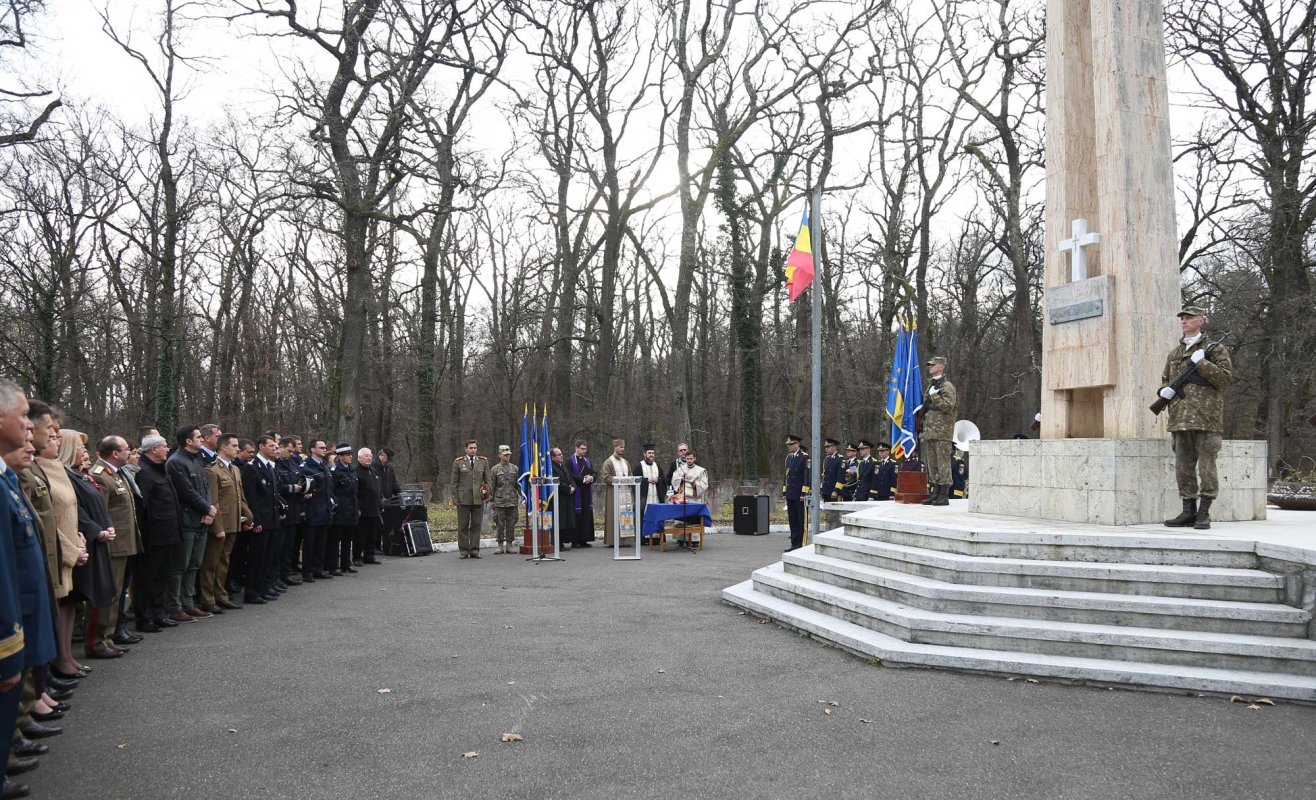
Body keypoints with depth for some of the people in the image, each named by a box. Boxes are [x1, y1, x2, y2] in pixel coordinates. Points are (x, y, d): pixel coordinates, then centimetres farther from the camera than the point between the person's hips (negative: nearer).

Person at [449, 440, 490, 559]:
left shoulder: (483, 461, 10)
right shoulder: (458, 462, 5)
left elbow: (487, 479, 12)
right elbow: (454, 481, 5)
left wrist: (487, 493, 2)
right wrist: (454, 498, -1)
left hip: (478, 499, 1)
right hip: (463, 499, -1)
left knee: (476, 525, 3)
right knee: (463, 526, 1)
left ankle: (474, 550, 10)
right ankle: (464, 550, 8)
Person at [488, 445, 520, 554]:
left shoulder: (515, 468, 8)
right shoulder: (494, 469, 2)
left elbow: (519, 485, 11)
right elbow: (491, 487, 4)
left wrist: (520, 498, 3)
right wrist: (491, 501, 0)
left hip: (513, 502, 2)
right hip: (500, 502, -2)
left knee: (511, 524, 3)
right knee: (500, 525, 2)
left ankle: (509, 545, 10)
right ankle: (500, 546, 9)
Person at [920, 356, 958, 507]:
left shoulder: (947, 386, -5)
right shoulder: (929, 387, 21)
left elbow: (948, 405, -18)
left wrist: (933, 396, -16)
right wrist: (926, 406, 11)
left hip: (942, 431, -9)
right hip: (929, 431, 9)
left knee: (943, 463, -7)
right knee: (932, 464, 9)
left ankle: (944, 496, -6)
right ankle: (935, 493, 13)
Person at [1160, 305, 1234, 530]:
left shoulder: (1215, 349, 4)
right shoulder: (1174, 354, 19)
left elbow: (1226, 378, -7)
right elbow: (1165, 381, 27)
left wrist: (1200, 362, -12)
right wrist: (1165, 390, 5)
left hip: (1206, 417, -5)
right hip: (1180, 418, 5)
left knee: (1206, 465, -4)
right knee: (1183, 466, 6)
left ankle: (1204, 513, 0)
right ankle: (1188, 511, 13)